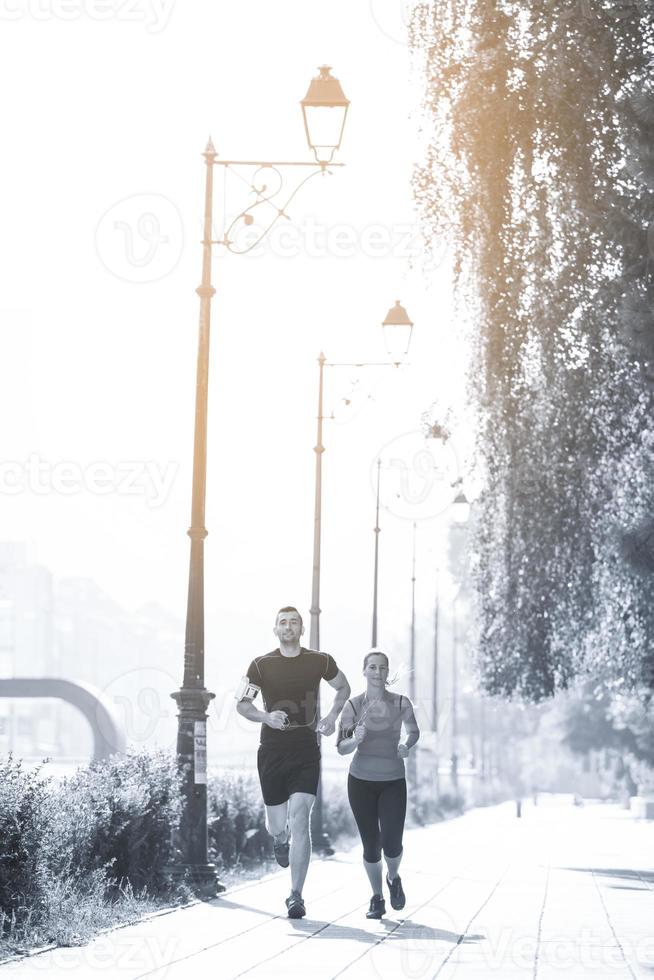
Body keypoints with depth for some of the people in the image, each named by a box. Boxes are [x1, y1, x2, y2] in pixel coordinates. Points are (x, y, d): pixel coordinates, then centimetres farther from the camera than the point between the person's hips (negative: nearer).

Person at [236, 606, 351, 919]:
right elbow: (241, 704, 4)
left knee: (299, 821, -13)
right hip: (272, 750, 1)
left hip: (306, 752, -1)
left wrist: (332, 716, 3)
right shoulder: (261, 665, -1)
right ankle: (280, 840, 48)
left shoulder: (320, 661, 3)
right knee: (277, 824, 7)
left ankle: (296, 896, -8)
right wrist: (266, 717, -16)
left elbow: (343, 688, 20)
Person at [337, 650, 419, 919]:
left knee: (392, 844, -11)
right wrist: (355, 740, -25)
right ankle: (377, 899, 22)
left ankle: (393, 878, 24)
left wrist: (406, 744, -8)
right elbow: (342, 748, -4)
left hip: (393, 782, 0)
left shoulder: (401, 703, -5)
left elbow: (414, 731, 13)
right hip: (361, 782, 0)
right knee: (371, 845, 1)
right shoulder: (353, 705, -6)